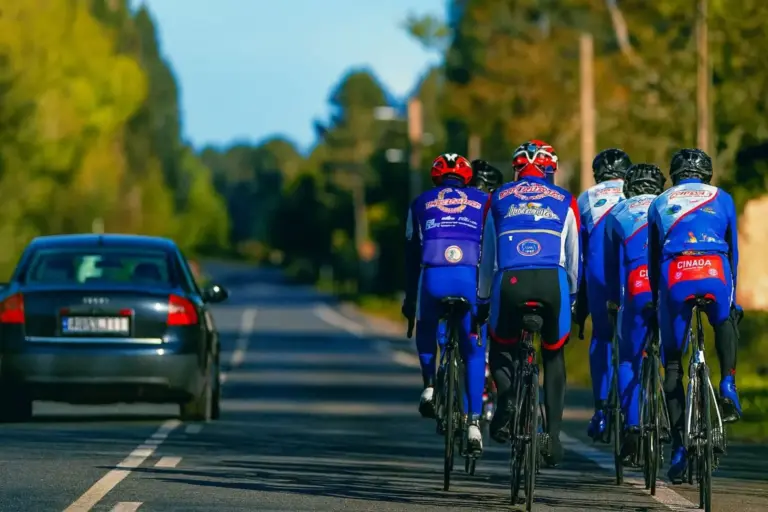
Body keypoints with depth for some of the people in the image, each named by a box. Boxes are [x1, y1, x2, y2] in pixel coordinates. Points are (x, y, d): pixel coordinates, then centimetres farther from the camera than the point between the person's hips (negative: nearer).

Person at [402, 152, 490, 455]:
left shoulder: (421, 203, 23)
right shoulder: (483, 202, 22)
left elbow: (412, 253, 24)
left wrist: (409, 298, 30)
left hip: (433, 277, 0)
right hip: (472, 279, 0)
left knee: (426, 328, 31)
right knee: (474, 351, 10)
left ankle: (429, 386, 13)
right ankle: (474, 423, 2)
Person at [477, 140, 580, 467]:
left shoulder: (499, 200, 21)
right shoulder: (564, 202, 20)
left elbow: (487, 258, 23)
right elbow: (573, 259, 23)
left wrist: (483, 301, 31)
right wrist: (572, 298, 35)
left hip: (510, 281, 0)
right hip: (552, 282, 0)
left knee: (501, 346, 22)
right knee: (554, 357, 19)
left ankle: (507, 395, -10)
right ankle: (553, 436, 12)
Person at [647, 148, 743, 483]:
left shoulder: (660, 203, 25)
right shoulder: (721, 199, 23)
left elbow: (653, 258, 27)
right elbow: (733, 250, 26)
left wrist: (657, 301, 34)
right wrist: (731, 290, 37)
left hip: (675, 278, 0)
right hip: (715, 274, 0)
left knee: (672, 363, 12)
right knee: (726, 321, 36)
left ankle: (679, 447, 4)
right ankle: (728, 386, 12)